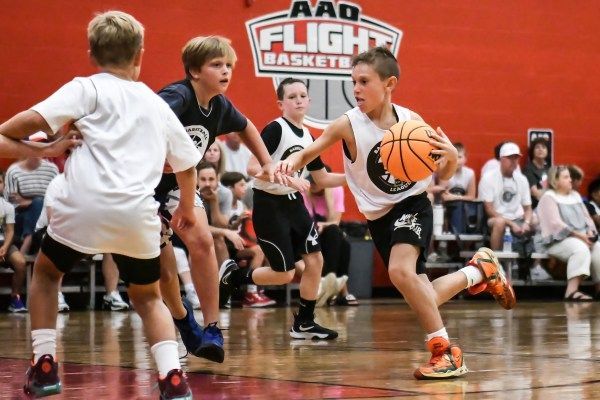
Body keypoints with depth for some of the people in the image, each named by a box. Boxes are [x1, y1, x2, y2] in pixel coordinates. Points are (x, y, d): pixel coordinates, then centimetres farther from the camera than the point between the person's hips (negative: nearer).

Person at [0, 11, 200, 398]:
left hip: (85, 206, -3)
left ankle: (44, 366, 17)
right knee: (148, 297, 23)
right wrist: (187, 208, 50)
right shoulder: (157, 104, 23)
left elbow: (36, 119, -7)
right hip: (137, 215, 3)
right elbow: (187, 162, 33)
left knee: (46, 272, 25)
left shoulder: (88, 88, 9)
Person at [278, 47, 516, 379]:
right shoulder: (348, 124, -16)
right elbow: (308, 153, -9)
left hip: (413, 204, -3)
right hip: (379, 217, 3)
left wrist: (451, 156, -26)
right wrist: (291, 161, -32)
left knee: (400, 270, -31)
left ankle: (446, 351, -17)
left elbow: (443, 175, -3)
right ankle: (478, 271, 33)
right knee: (420, 299, 6)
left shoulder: (412, 121, -13)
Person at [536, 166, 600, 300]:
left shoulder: (575, 195, 22)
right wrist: (578, 235, -20)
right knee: (580, 249, -36)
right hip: (558, 240, -7)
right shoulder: (548, 197, -2)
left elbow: (586, 217, 19)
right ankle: (572, 291, -45)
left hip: (582, 238, 7)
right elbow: (556, 223, -13)